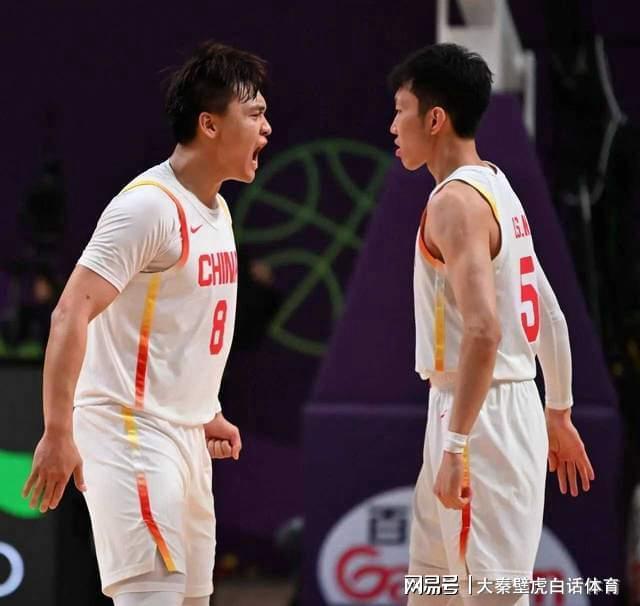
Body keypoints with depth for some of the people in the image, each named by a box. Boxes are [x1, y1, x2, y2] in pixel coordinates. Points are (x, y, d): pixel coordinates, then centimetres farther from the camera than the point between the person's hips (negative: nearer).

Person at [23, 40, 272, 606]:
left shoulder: (217, 209, 13)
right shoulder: (150, 205, -16)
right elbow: (71, 316, -21)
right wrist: (58, 433, -25)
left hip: (184, 434, 10)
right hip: (129, 432, -10)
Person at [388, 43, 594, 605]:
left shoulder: (455, 201, -16)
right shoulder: (496, 189, 14)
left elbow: (484, 330, -26)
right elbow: (550, 316, 19)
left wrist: (456, 445, -27)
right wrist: (559, 413, 27)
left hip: (483, 417, -10)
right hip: (513, 406, 10)